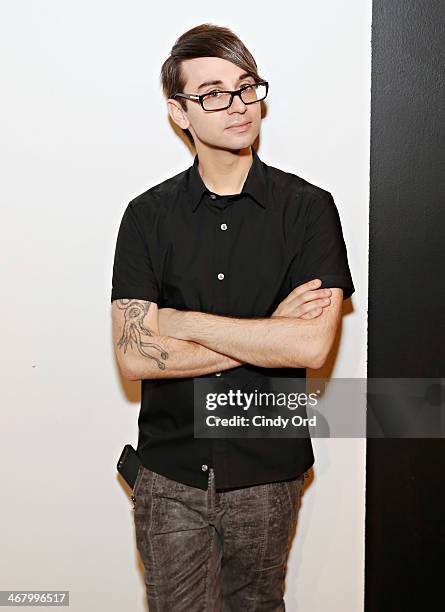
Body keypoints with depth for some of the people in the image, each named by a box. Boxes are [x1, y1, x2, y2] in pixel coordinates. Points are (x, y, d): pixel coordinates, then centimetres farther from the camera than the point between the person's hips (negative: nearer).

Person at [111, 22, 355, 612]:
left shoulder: (308, 207, -6)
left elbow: (313, 346, -18)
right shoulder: (148, 215, -3)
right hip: (170, 478, 1)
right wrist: (269, 333, -14)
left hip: (267, 474, 0)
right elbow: (134, 357, -12)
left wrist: (182, 321, -15)